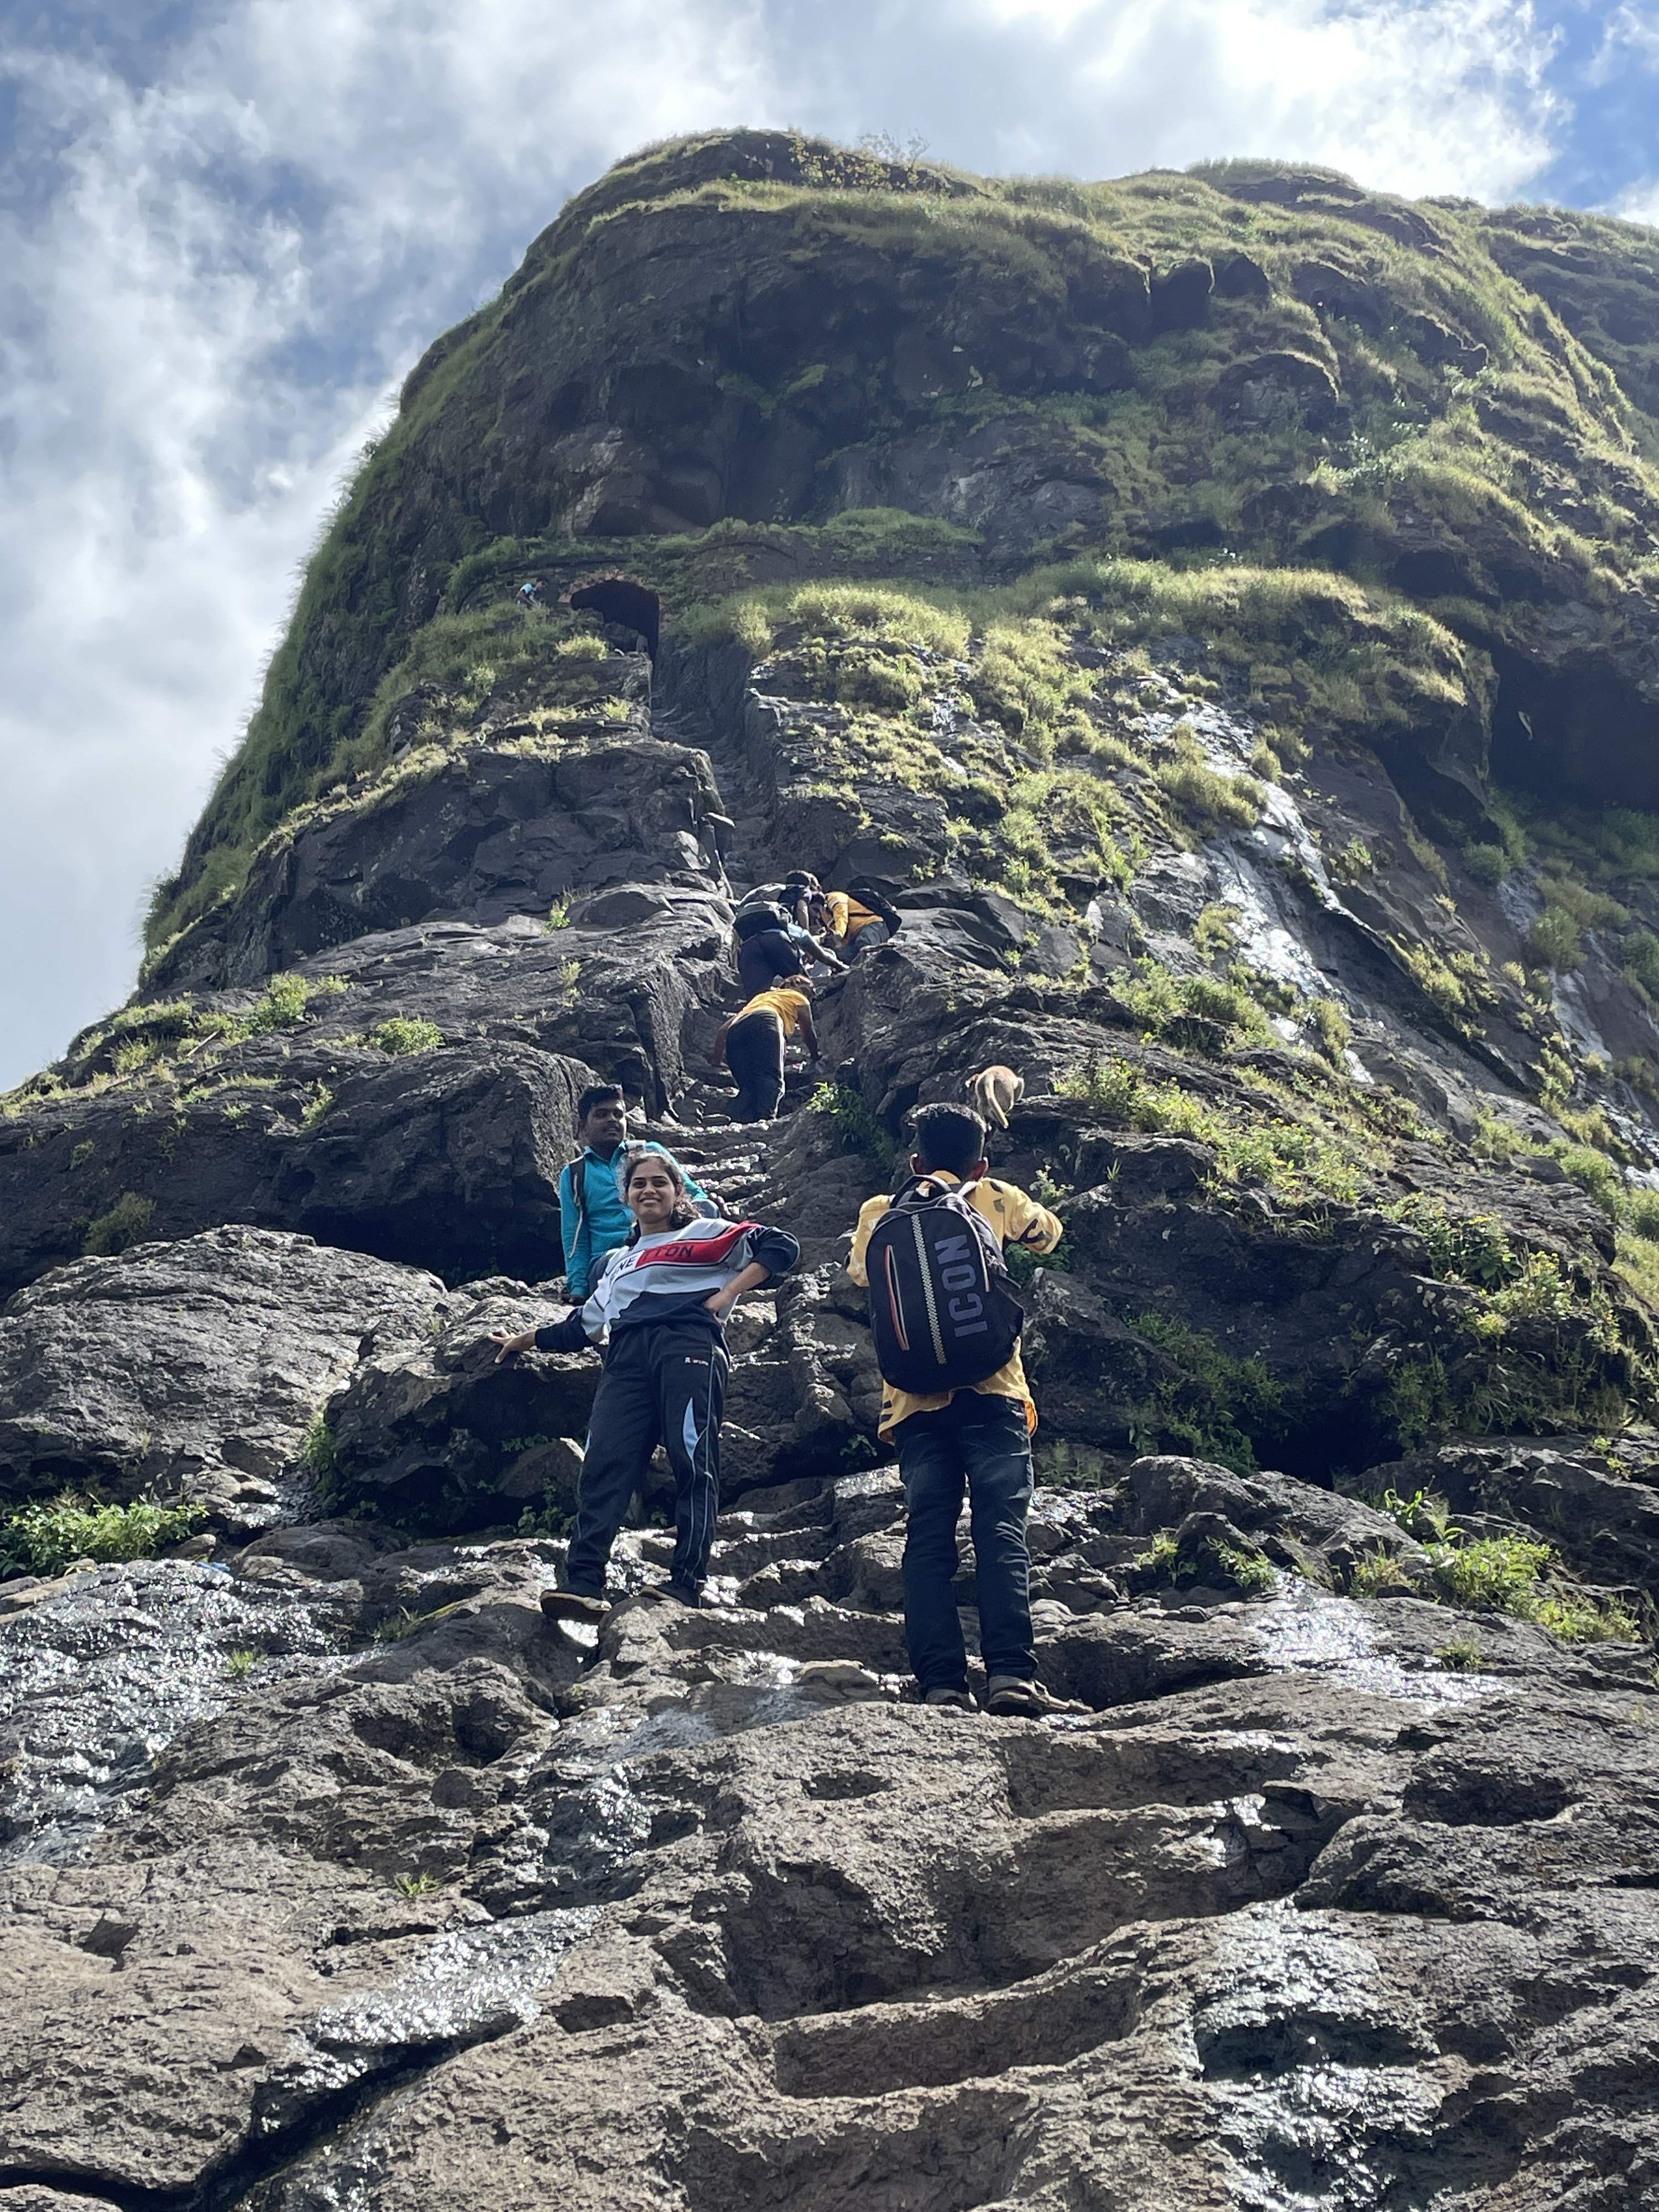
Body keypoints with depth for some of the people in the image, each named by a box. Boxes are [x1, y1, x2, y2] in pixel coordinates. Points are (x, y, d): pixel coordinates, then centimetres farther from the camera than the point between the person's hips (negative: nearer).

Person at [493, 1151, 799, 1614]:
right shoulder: (614, 1262, 36)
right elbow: (582, 1328, 38)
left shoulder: (704, 1234, 19)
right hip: (627, 1358, 4)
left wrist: (724, 1296, -1)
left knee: (692, 1463, -16)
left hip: (688, 1347, -4)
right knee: (604, 1465, -14)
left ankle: (688, 1584, -21)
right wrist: (525, 1340, 36)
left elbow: (781, 1247, 8)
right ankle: (582, 1584, -24)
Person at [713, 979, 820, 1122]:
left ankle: (739, 1119, -23)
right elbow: (809, 1035, 39)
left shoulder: (760, 997, 45)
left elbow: (724, 1029, 37)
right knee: (772, 1079, -20)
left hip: (735, 1030, 5)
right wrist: (816, 1059, 57)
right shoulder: (799, 998, 34)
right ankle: (764, 1119, -44)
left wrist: (717, 1059, 37)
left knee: (748, 1087, 2)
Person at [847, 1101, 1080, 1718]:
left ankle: (940, 1685, -10)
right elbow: (1048, 1233, 34)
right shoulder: (996, 1199, 14)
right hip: (990, 1390, -2)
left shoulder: (878, 1214, 17)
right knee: (1001, 1531, -9)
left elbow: (858, 1272, 37)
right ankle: (1010, 1673, -23)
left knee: (928, 1540, -1)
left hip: (914, 1401, 2)